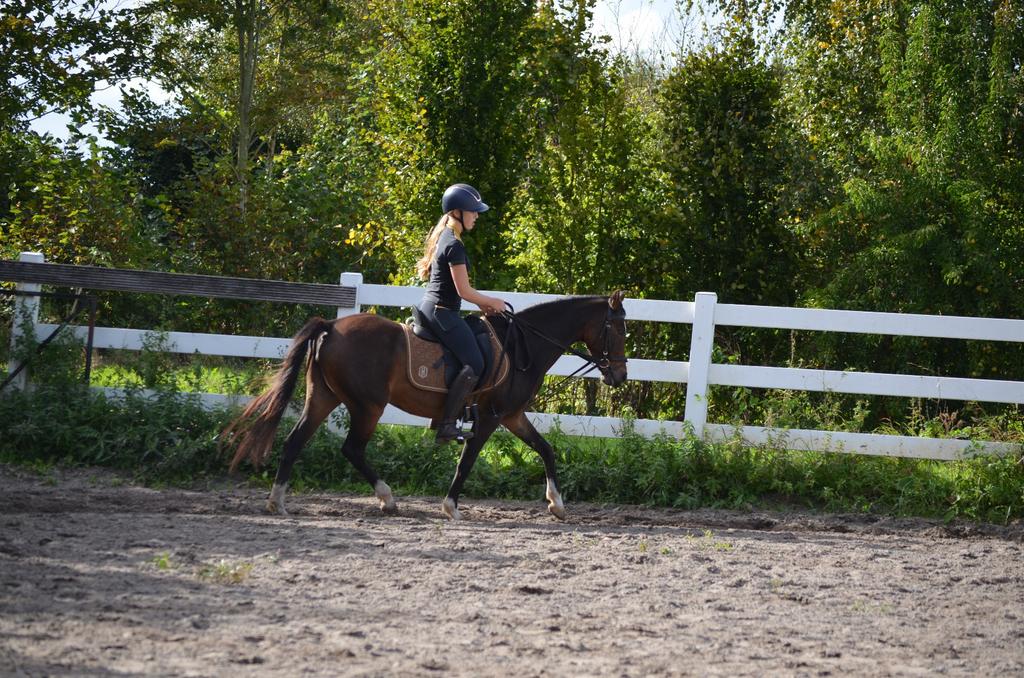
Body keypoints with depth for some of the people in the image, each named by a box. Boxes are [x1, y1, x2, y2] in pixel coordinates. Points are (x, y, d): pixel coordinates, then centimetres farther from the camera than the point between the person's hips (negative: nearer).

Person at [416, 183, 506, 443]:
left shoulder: (443, 237, 14)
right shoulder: (455, 246, -17)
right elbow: (463, 291, -18)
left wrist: (481, 302, 16)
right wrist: (491, 302, -3)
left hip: (429, 306, 11)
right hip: (442, 311, -11)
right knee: (474, 364, -16)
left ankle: (443, 415, 16)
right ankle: (446, 426, -20)